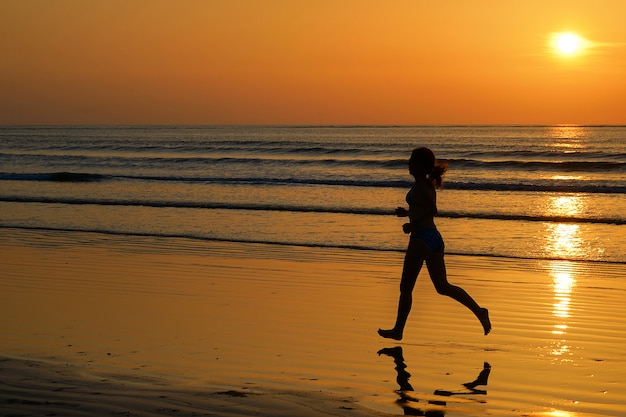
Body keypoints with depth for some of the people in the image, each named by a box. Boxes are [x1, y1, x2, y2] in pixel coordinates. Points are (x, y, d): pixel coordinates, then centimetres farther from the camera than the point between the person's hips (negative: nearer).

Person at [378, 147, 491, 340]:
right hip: (435, 238, 9)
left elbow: (432, 210, -23)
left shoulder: (419, 185, -11)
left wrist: (412, 224, -15)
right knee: (443, 286, 10)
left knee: (406, 287, 3)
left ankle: (398, 330, 10)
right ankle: (479, 311, -3)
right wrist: (408, 212, 30)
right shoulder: (429, 184, 15)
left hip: (421, 239, -9)